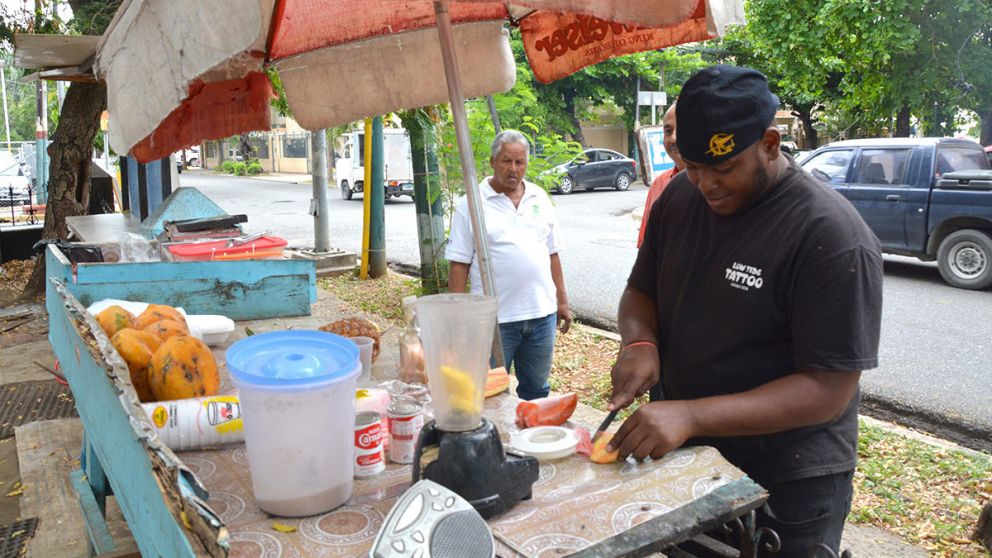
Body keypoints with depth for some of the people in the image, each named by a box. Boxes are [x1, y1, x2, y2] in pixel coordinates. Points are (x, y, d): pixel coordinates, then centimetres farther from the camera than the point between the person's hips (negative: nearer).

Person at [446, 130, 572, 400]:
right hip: (495, 317, -4)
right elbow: (459, 264, -5)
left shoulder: (540, 198, 9)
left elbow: (552, 253, 14)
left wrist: (562, 300, 12)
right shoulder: (471, 205, -4)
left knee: (536, 390, 17)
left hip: (541, 313, 4)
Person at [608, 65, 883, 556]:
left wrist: (691, 415, -32)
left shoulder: (833, 236, -22)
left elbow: (829, 390, -23)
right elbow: (640, 291, 8)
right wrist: (638, 342, -15)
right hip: (678, 460, 6)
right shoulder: (679, 198, -3)